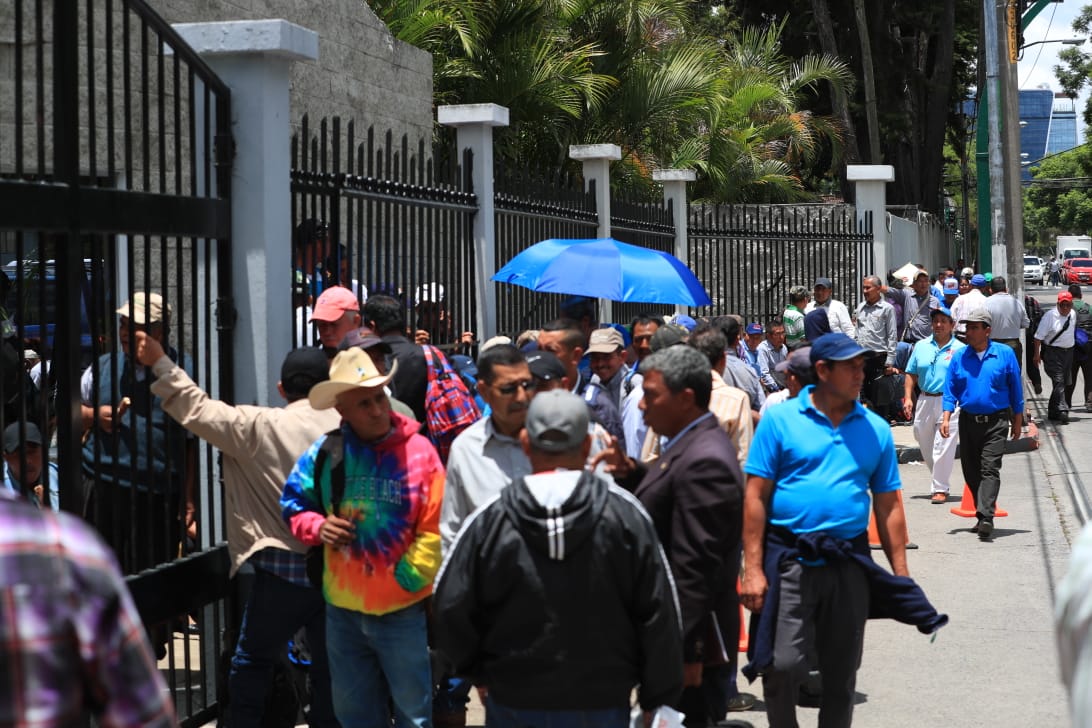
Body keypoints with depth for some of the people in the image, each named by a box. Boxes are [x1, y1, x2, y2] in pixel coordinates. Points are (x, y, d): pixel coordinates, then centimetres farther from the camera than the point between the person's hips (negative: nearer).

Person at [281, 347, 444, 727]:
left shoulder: (418, 450, -9)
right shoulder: (326, 452, -5)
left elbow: (434, 530, -7)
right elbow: (293, 504, 9)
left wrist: (407, 577, -13)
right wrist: (317, 526, -10)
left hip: (402, 611, -3)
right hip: (342, 609, 3)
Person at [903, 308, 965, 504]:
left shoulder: (960, 349, 0)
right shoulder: (921, 346, 11)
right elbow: (911, 375, 13)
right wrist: (908, 398, 2)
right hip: (925, 400, 5)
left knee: (943, 447, -7)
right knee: (925, 446, 12)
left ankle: (940, 489, 0)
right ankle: (940, 479, 30)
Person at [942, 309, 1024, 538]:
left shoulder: (1005, 354, -1)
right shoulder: (959, 357, 5)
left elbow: (1015, 388, 6)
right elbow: (950, 390, 7)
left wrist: (1017, 420, 7)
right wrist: (946, 418, -4)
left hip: (995, 422, -3)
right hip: (968, 422, 3)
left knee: (990, 469, -14)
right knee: (971, 471, 7)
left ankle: (986, 516, -23)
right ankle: (982, 515, 19)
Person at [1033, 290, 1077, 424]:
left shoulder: (1073, 314, 8)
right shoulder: (1050, 316, -11)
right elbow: (1039, 336, -9)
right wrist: (1037, 354, -10)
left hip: (1068, 352, 7)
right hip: (1052, 352, -7)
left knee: (1064, 382, 8)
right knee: (1058, 381, -16)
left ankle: (1053, 412, 17)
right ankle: (1062, 410, -23)